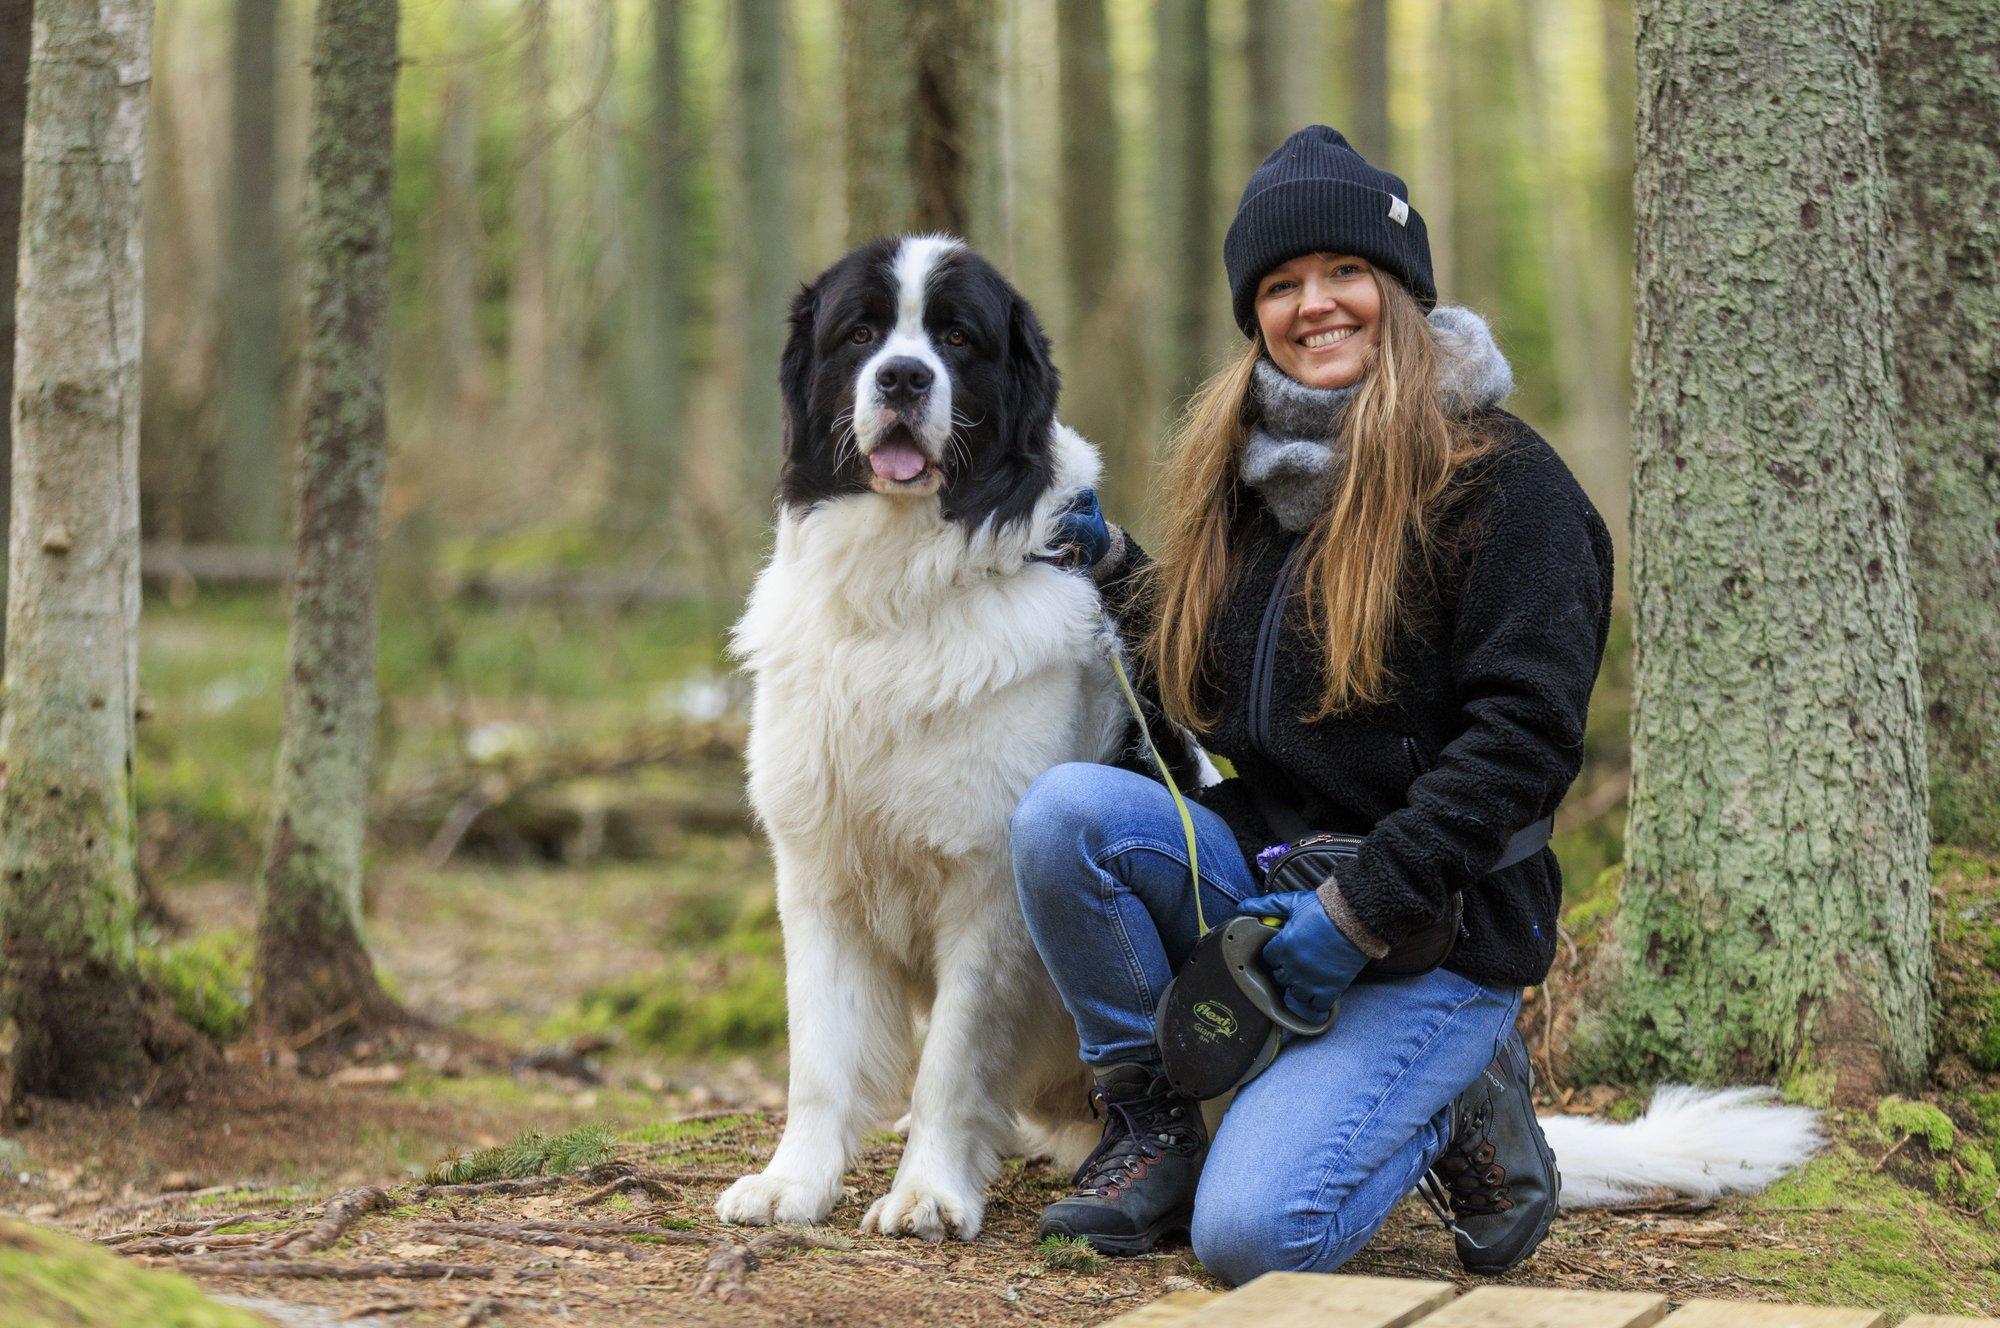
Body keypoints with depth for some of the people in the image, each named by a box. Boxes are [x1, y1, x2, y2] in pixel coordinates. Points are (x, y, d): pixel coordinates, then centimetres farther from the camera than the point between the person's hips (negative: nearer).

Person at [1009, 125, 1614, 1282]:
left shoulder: (1504, 482, -9)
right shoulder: (1250, 472, 12)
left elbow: (1524, 734, -16)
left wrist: (1357, 915, -19)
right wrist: (1111, 568, 7)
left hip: (1436, 935, -6)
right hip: (1257, 880, 6)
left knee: (1253, 1235, -23)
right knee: (1065, 808, -24)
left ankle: (1457, 1109, 7)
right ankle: (1150, 1128, -5)